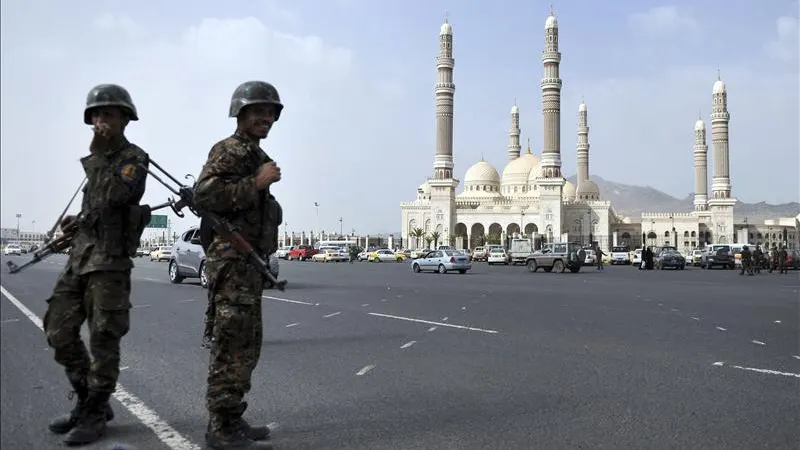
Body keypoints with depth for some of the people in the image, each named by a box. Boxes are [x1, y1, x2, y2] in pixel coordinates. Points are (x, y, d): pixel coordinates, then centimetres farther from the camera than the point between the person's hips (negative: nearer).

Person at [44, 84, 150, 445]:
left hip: (110, 259, -8)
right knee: (58, 330, 9)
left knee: (103, 341, -2)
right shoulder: (99, 158, 19)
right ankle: (88, 400, 23)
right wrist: (77, 221, 12)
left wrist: (97, 155, -13)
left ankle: (95, 415, 10)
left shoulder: (133, 158, -4)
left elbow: (114, 196, -21)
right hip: (79, 256, 8)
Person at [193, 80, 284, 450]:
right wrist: (256, 184, -21)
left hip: (250, 261, 10)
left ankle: (231, 420, 21)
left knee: (247, 343, 12)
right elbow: (203, 195, -21)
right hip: (232, 259, -10)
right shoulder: (227, 151, -8)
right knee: (232, 344, -8)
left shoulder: (257, 156, 20)